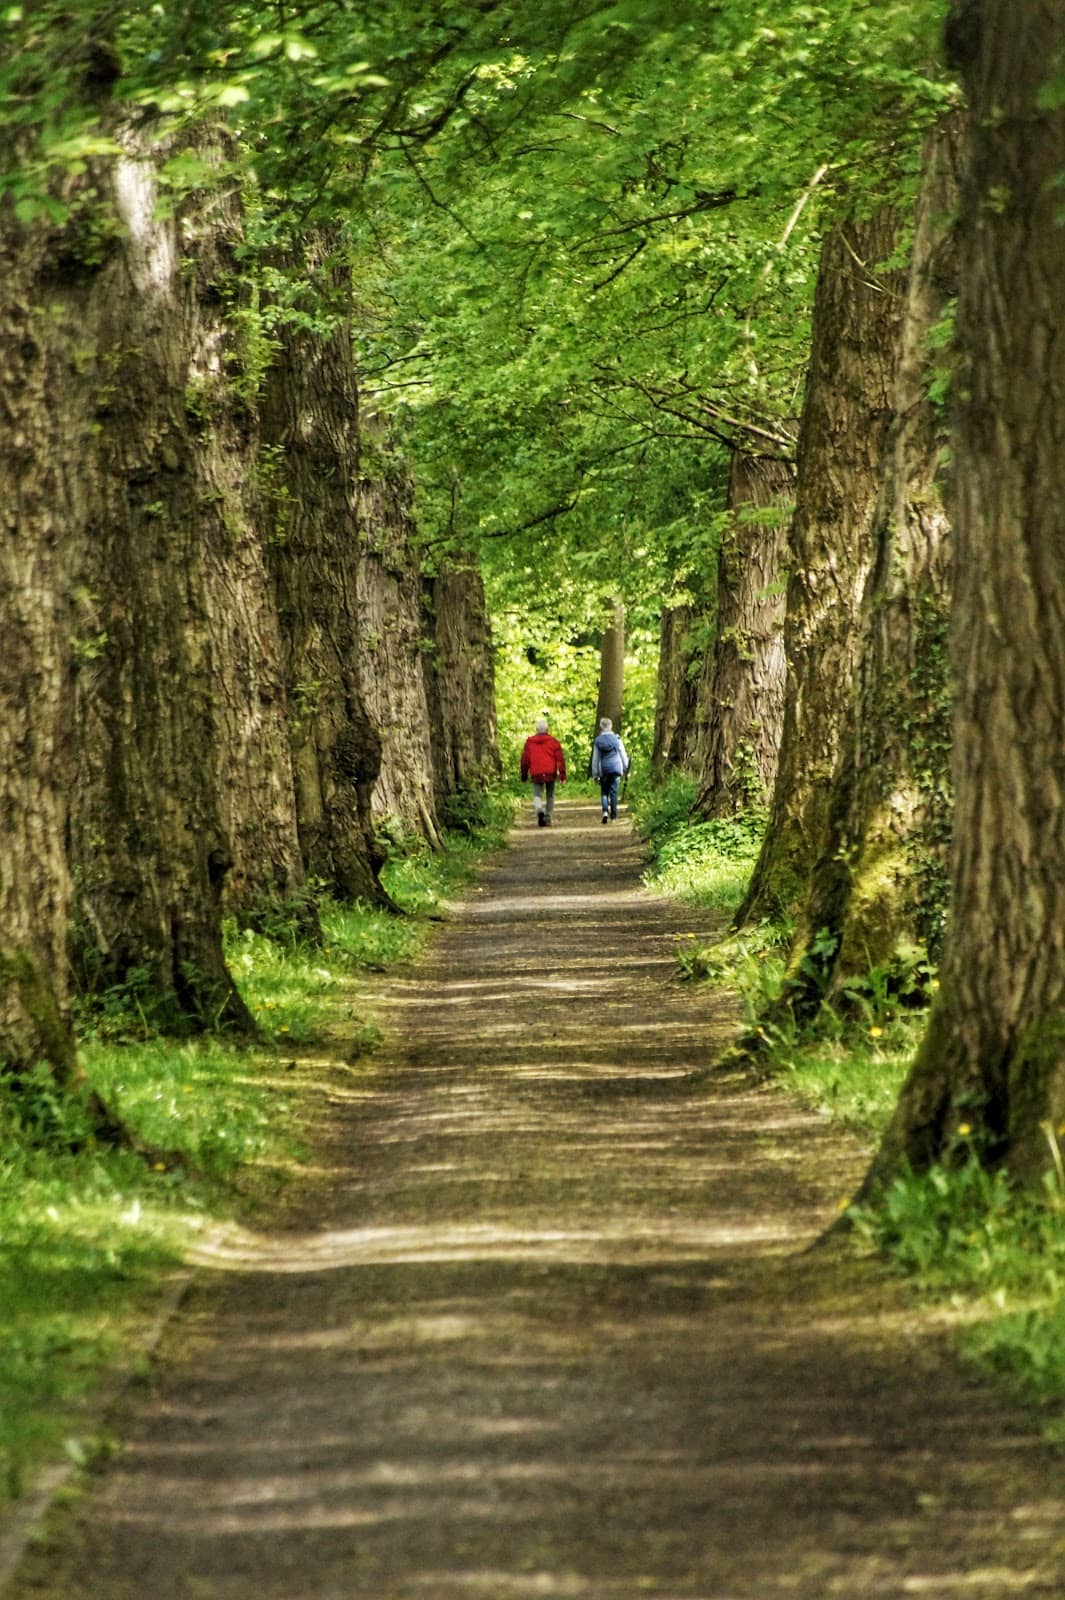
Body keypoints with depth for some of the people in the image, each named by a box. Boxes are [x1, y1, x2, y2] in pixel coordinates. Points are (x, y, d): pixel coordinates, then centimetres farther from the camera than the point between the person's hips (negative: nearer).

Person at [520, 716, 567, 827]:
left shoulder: (529, 742, 4)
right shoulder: (553, 741, 2)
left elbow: (525, 759, 8)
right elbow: (560, 758, -2)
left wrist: (524, 775, 16)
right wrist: (562, 775, 0)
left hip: (536, 774, 0)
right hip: (550, 773, 0)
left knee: (537, 795, 3)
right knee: (550, 796, 14)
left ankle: (539, 810, -27)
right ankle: (548, 818, 11)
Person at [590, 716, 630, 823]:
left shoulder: (597, 741, -1)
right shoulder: (616, 739, -2)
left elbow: (595, 758, 3)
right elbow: (623, 755, 2)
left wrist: (595, 774, 9)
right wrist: (626, 770, 11)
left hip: (603, 770, 0)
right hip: (616, 768, 0)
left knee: (604, 791, 9)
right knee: (614, 791, 5)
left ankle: (605, 811, -14)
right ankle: (613, 816, 5)